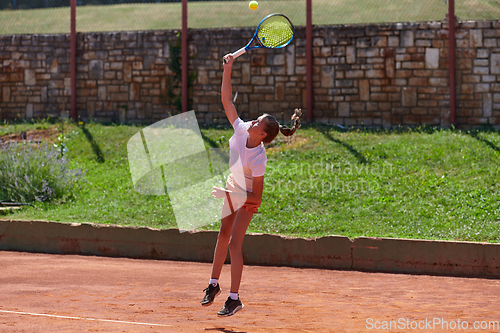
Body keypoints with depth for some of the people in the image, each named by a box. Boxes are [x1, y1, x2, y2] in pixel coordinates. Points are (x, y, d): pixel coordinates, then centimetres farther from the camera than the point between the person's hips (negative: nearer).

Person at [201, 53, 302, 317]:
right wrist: (228, 68, -21)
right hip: (233, 188, 7)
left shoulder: (259, 158, -36)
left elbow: (256, 198, -29)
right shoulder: (241, 129, -22)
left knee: (234, 244, -12)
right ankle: (214, 285, 32)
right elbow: (226, 99, -15)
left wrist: (229, 194, -34)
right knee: (223, 236, 17)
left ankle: (234, 298, -7)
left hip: (247, 197, -7)